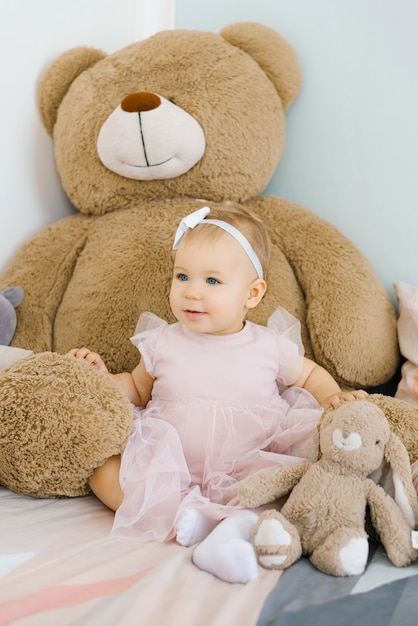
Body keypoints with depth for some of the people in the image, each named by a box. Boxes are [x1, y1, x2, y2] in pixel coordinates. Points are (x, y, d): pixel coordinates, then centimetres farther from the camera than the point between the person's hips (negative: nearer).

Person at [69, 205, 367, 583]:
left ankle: (239, 521, -45)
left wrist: (332, 397, 1)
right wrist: (103, 379, 3)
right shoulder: (162, 342, 7)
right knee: (104, 473, -22)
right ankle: (185, 512, -36)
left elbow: (310, 374, 21)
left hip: (242, 468, -1)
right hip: (166, 466, 1)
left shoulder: (270, 346, 4)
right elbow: (138, 389, 21)